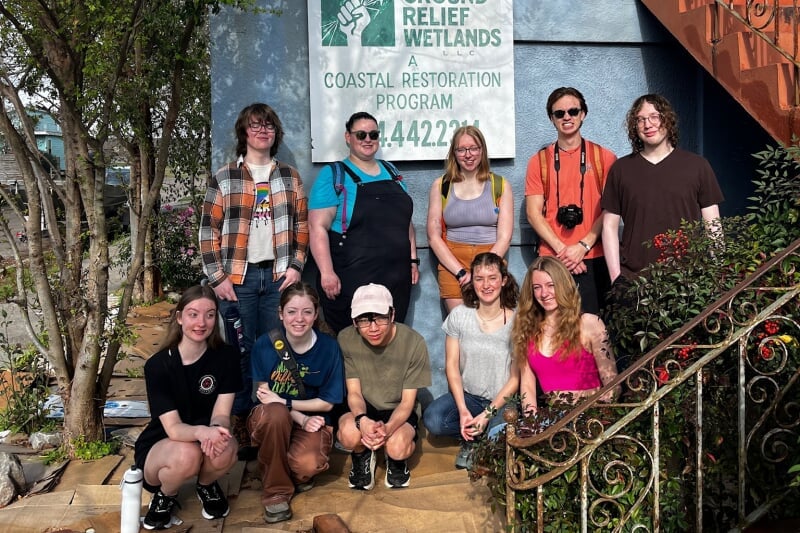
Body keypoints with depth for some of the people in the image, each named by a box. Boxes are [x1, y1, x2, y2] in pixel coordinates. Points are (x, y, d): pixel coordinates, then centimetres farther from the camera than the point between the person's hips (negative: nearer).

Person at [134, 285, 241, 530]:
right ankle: (165, 495, 2)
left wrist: (216, 430, -41)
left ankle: (207, 485, 5)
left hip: (206, 438, 2)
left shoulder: (226, 357, -12)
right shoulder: (158, 365, -19)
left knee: (224, 449, -33)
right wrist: (202, 431, -48)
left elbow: (222, 413, -16)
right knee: (187, 454, -36)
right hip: (158, 446, -2)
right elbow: (173, 428, -25)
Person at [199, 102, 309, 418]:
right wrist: (217, 278, -6)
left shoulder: (290, 177, 10)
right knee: (239, 350, 5)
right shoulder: (223, 178, 2)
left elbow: (301, 226, 10)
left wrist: (296, 266, 0)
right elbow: (208, 231, 0)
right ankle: (239, 416, 20)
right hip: (238, 277, -1)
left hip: (278, 276, 2)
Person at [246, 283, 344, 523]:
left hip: (313, 421, 0)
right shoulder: (264, 345, -12)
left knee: (307, 464, -32)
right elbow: (265, 397, -7)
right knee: (276, 413, -36)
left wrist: (283, 402, -16)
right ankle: (276, 491, -16)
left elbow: (327, 403, -5)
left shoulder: (328, 347, -11)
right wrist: (302, 419, -20)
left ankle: (298, 473, 9)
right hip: (269, 421, 0)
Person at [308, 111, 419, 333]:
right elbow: (318, 227, -10)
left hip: (396, 279, 5)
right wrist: (327, 273, -18)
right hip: (350, 281, -5)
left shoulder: (391, 172, 15)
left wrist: (412, 259, 13)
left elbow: (405, 220, 20)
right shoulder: (333, 175, -2)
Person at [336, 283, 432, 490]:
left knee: (397, 447, -32)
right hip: (363, 409, 1)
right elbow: (354, 392, -10)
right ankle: (362, 456, 5)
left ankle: (396, 460, 8)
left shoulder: (413, 342, -19)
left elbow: (407, 401, -14)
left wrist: (388, 428, -35)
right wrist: (362, 420, -34)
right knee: (349, 433, -33)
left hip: (398, 411, -1)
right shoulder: (346, 339, -15)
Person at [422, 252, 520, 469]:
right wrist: (463, 410, -16)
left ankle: (472, 438, 4)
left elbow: (516, 377, -8)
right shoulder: (459, 315, -3)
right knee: (432, 419, -26)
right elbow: (452, 366, -3)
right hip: (467, 395, 2)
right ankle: (472, 437, 4)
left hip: (503, 400, -2)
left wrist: (488, 414, -18)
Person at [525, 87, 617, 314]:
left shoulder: (604, 157, 7)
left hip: (595, 259, 0)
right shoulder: (539, 161, 9)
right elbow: (533, 213, 2)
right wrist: (561, 249, -9)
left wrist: (583, 246, -10)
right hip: (551, 260, 1)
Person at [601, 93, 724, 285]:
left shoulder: (697, 166, 6)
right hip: (632, 278, 0)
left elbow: (712, 225, 7)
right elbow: (610, 226, 6)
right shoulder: (620, 169, 7)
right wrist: (615, 276, -3)